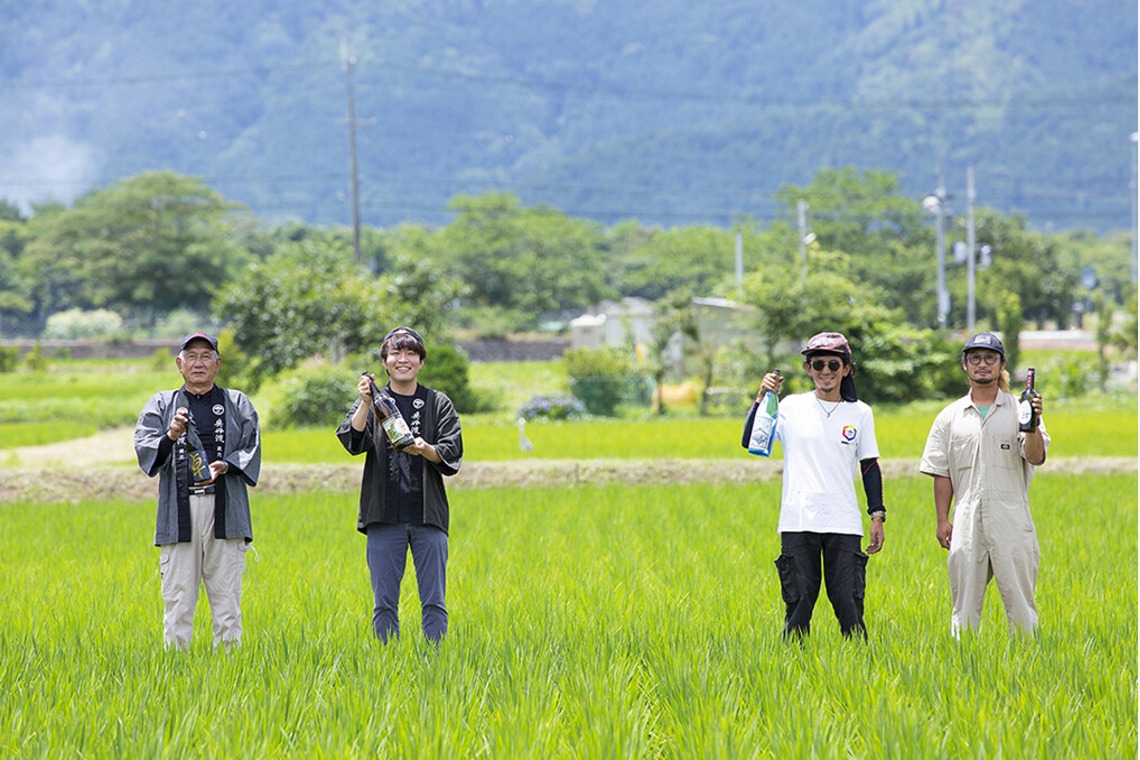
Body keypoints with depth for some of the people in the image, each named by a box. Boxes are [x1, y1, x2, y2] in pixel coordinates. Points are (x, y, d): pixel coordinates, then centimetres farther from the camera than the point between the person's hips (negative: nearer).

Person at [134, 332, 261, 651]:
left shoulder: (237, 403, 16)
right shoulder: (161, 404, 15)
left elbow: (251, 449, 6)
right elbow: (143, 448, 1)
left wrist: (226, 465, -14)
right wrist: (170, 437, -20)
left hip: (225, 510, 0)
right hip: (179, 512, 0)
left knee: (227, 597, -2)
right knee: (177, 598, -2)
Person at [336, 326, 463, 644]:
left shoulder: (439, 404, 9)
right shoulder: (373, 403, 9)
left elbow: (451, 456, 2)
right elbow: (352, 442, -6)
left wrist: (424, 449, -18)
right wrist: (365, 403, -19)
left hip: (428, 516, 0)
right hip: (385, 516, 0)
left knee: (434, 602, 0)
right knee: (384, 603, 2)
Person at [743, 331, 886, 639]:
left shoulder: (860, 413, 9)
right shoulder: (792, 407, 6)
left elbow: (870, 466, 12)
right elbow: (750, 442, 0)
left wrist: (877, 515, 6)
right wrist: (761, 399, -10)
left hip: (844, 524, 0)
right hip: (798, 523, 0)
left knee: (849, 604, -4)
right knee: (798, 605, 1)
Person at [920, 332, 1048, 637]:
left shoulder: (1019, 410, 6)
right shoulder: (950, 416, 13)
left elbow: (1036, 457, -6)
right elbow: (941, 473, 12)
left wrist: (1033, 426, -24)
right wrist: (942, 520, 4)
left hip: (1011, 518, -2)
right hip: (966, 520, 2)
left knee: (1019, 602, -3)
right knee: (965, 604, 4)